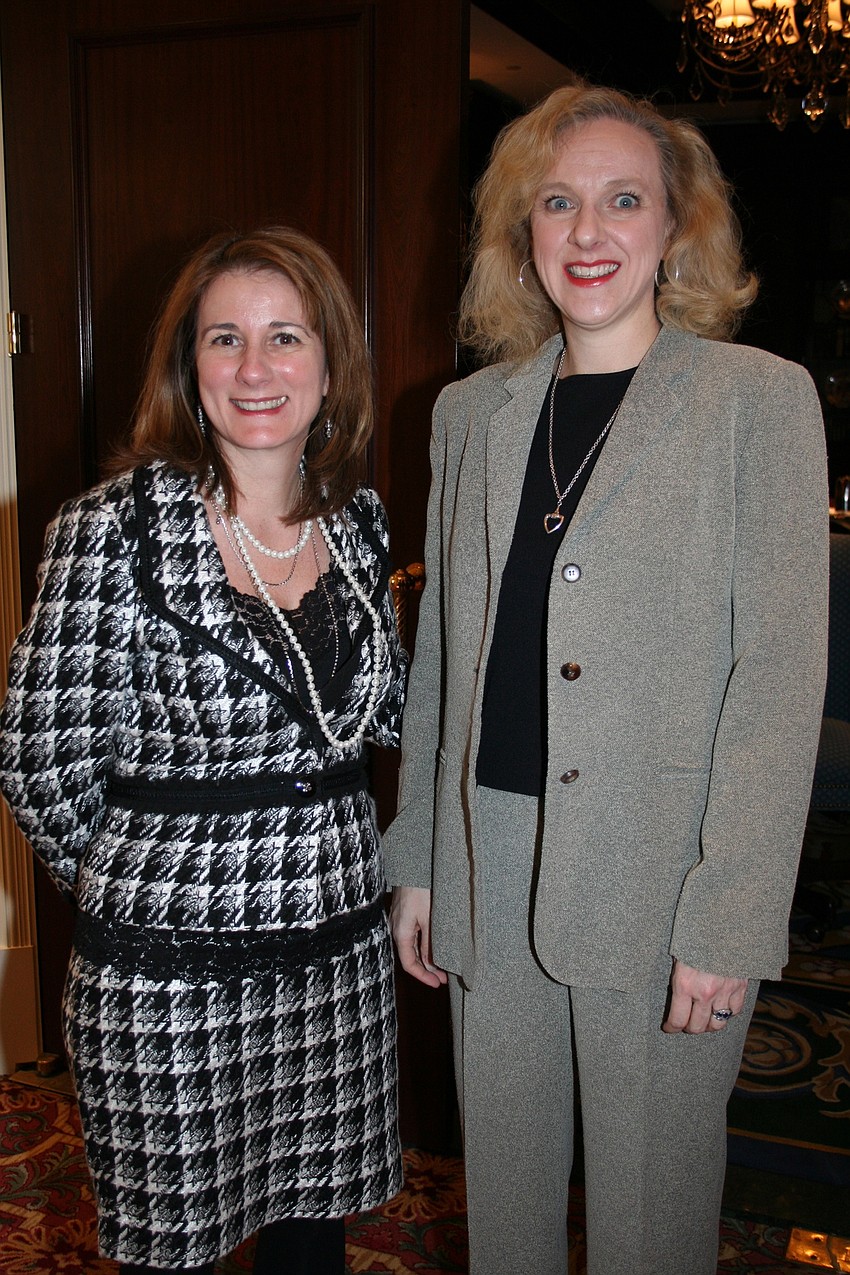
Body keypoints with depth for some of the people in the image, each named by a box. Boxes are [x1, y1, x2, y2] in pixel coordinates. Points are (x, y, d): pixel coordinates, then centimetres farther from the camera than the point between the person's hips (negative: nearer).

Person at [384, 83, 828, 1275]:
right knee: (501, 1176, 19)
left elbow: (779, 674, -9)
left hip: (657, 870, -4)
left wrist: (730, 917, -14)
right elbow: (440, 655, 11)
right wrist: (416, 861, 10)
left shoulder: (759, 397, -5)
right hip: (489, 864, 4)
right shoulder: (470, 411, 9)